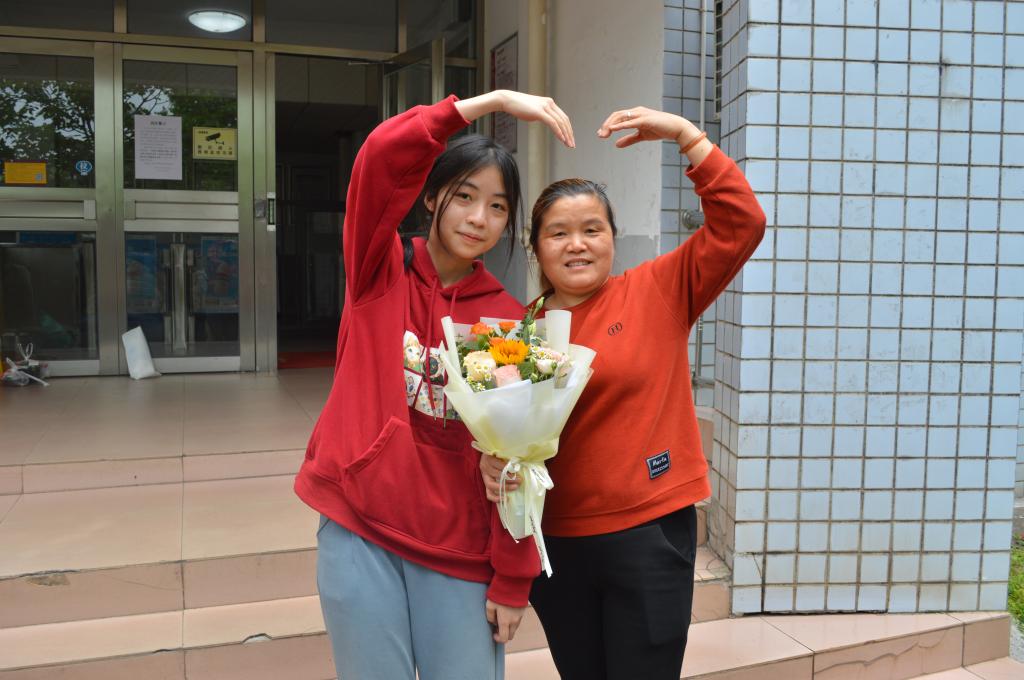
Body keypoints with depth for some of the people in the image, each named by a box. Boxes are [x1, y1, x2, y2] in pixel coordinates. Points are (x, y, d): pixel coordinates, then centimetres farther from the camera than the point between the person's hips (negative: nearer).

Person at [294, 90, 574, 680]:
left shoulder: (509, 317, 0)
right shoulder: (380, 272, 0)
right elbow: (382, 159, -18)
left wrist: (513, 578, -3)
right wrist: (494, 100, -19)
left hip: (459, 547, 1)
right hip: (356, 529, 0)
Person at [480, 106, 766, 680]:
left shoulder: (657, 291, -4)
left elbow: (742, 224, -11)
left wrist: (684, 132, -13)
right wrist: (494, 462, -16)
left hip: (649, 533, -3)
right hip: (556, 541, 3)